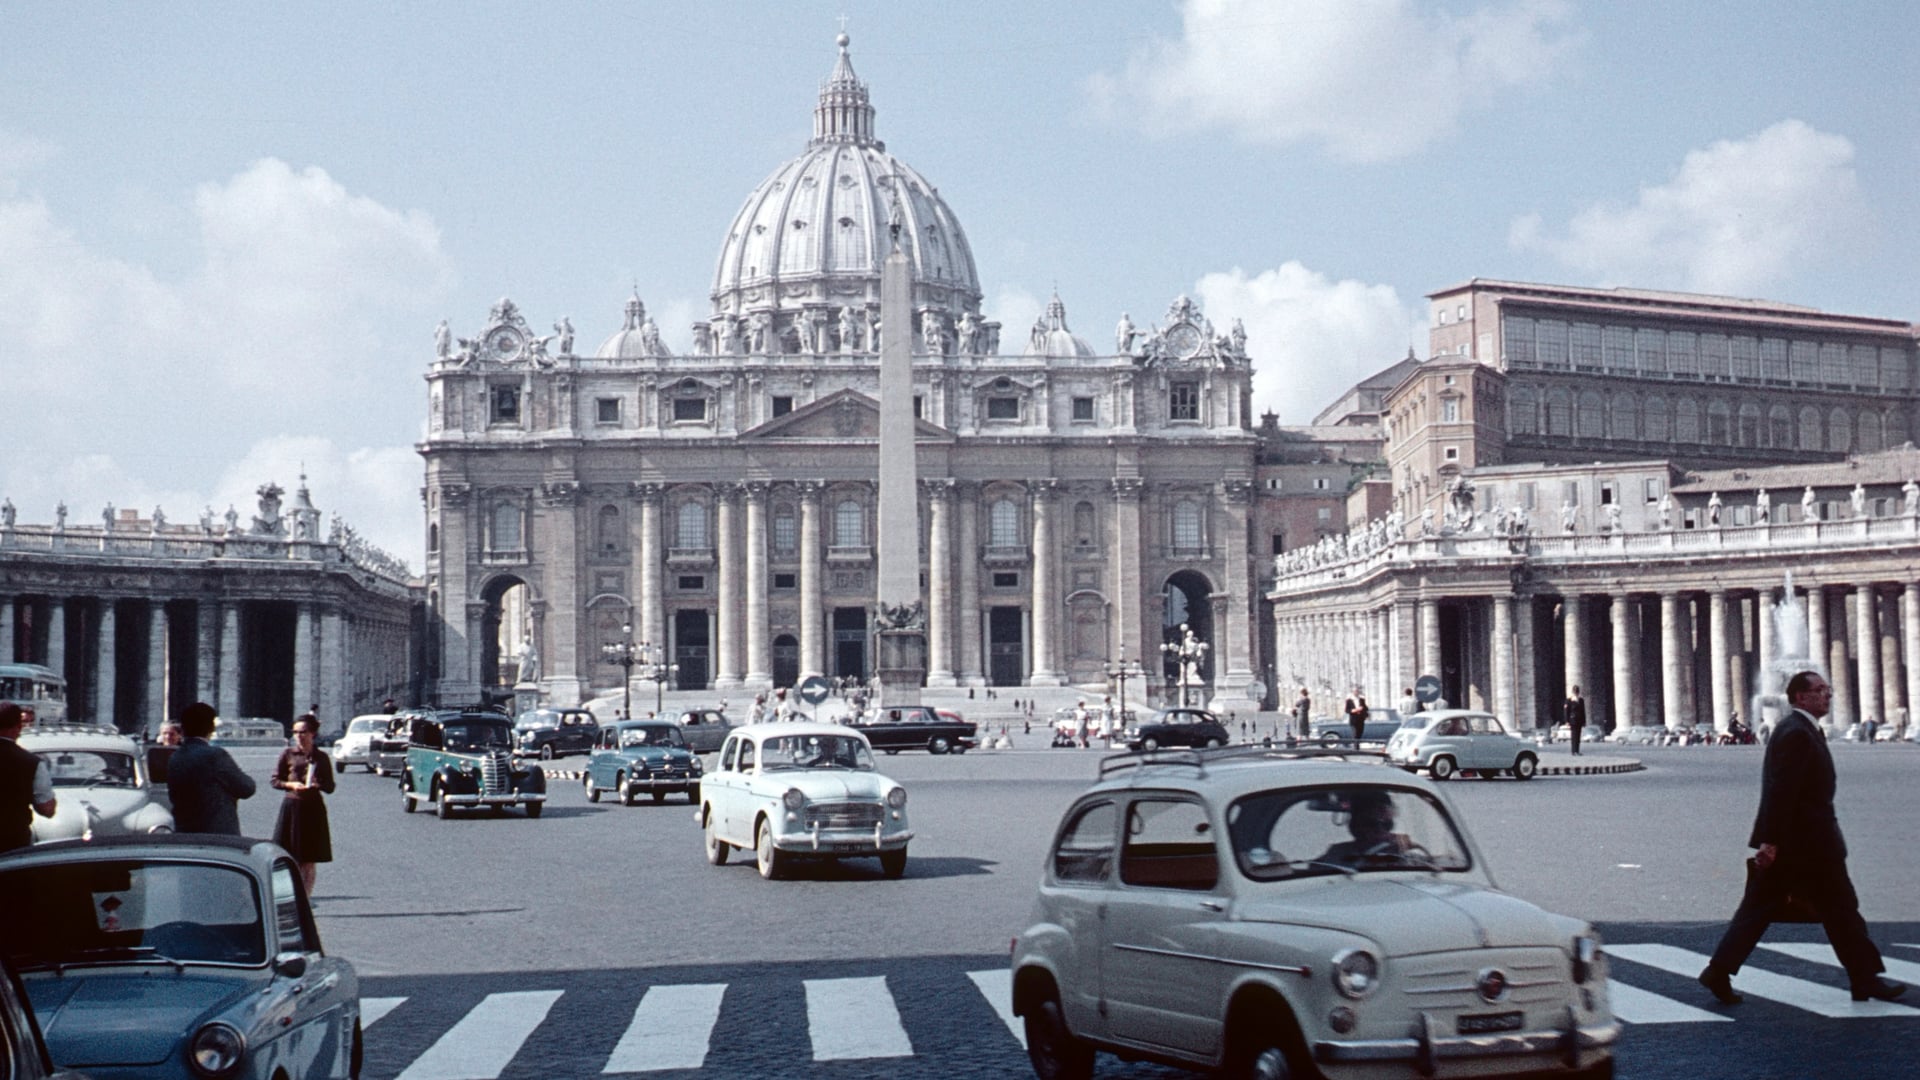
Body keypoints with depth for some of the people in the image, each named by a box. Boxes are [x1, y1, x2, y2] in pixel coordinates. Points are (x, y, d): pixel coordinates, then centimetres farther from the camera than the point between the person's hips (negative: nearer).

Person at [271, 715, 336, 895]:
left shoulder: (321, 757, 5)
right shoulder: (288, 754, 3)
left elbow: (330, 787, 7)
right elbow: (275, 780, 6)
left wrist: (317, 784, -13)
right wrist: (291, 785, -11)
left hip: (313, 808, 1)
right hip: (291, 806, -1)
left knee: (308, 860, 4)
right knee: (290, 859, -3)